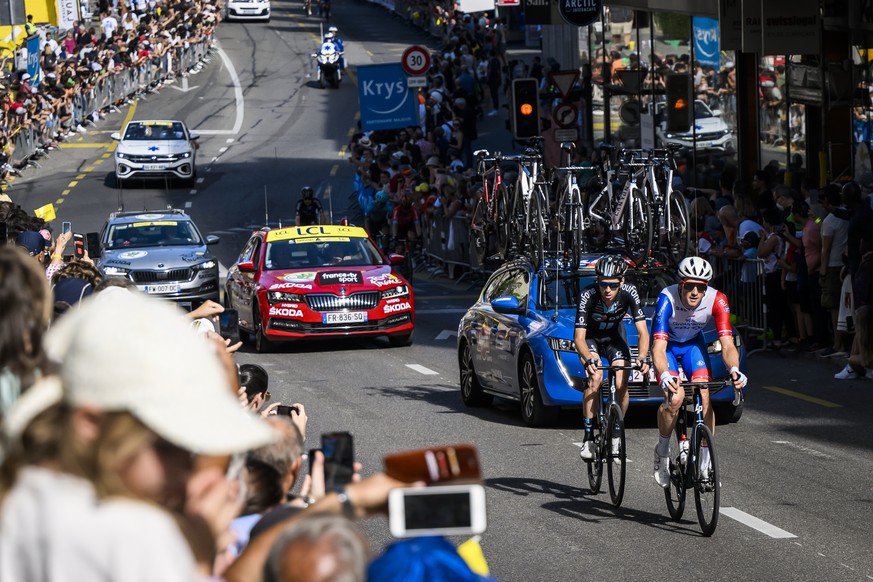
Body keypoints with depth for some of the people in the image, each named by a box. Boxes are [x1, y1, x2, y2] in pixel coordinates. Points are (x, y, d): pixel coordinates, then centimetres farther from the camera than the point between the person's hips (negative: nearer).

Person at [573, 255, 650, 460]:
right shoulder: (588, 295, -33)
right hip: (590, 336, -2)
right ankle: (588, 437, -19)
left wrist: (642, 358, -44)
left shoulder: (629, 293, -28)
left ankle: (616, 434, 7)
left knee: (621, 385, -15)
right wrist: (589, 360, -52)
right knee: (595, 377, -27)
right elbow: (579, 337, -33)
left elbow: (642, 331, -27)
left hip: (614, 335, 2)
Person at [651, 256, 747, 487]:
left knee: (704, 398, -16)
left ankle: (705, 463, -4)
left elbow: (727, 344, -30)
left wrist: (734, 370, -51)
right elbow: (658, 347, -40)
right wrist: (664, 375, -59)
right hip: (667, 345, -3)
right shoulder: (667, 299, -35)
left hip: (693, 343, 3)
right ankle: (662, 452, 1)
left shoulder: (716, 300, -28)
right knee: (675, 397, -24)